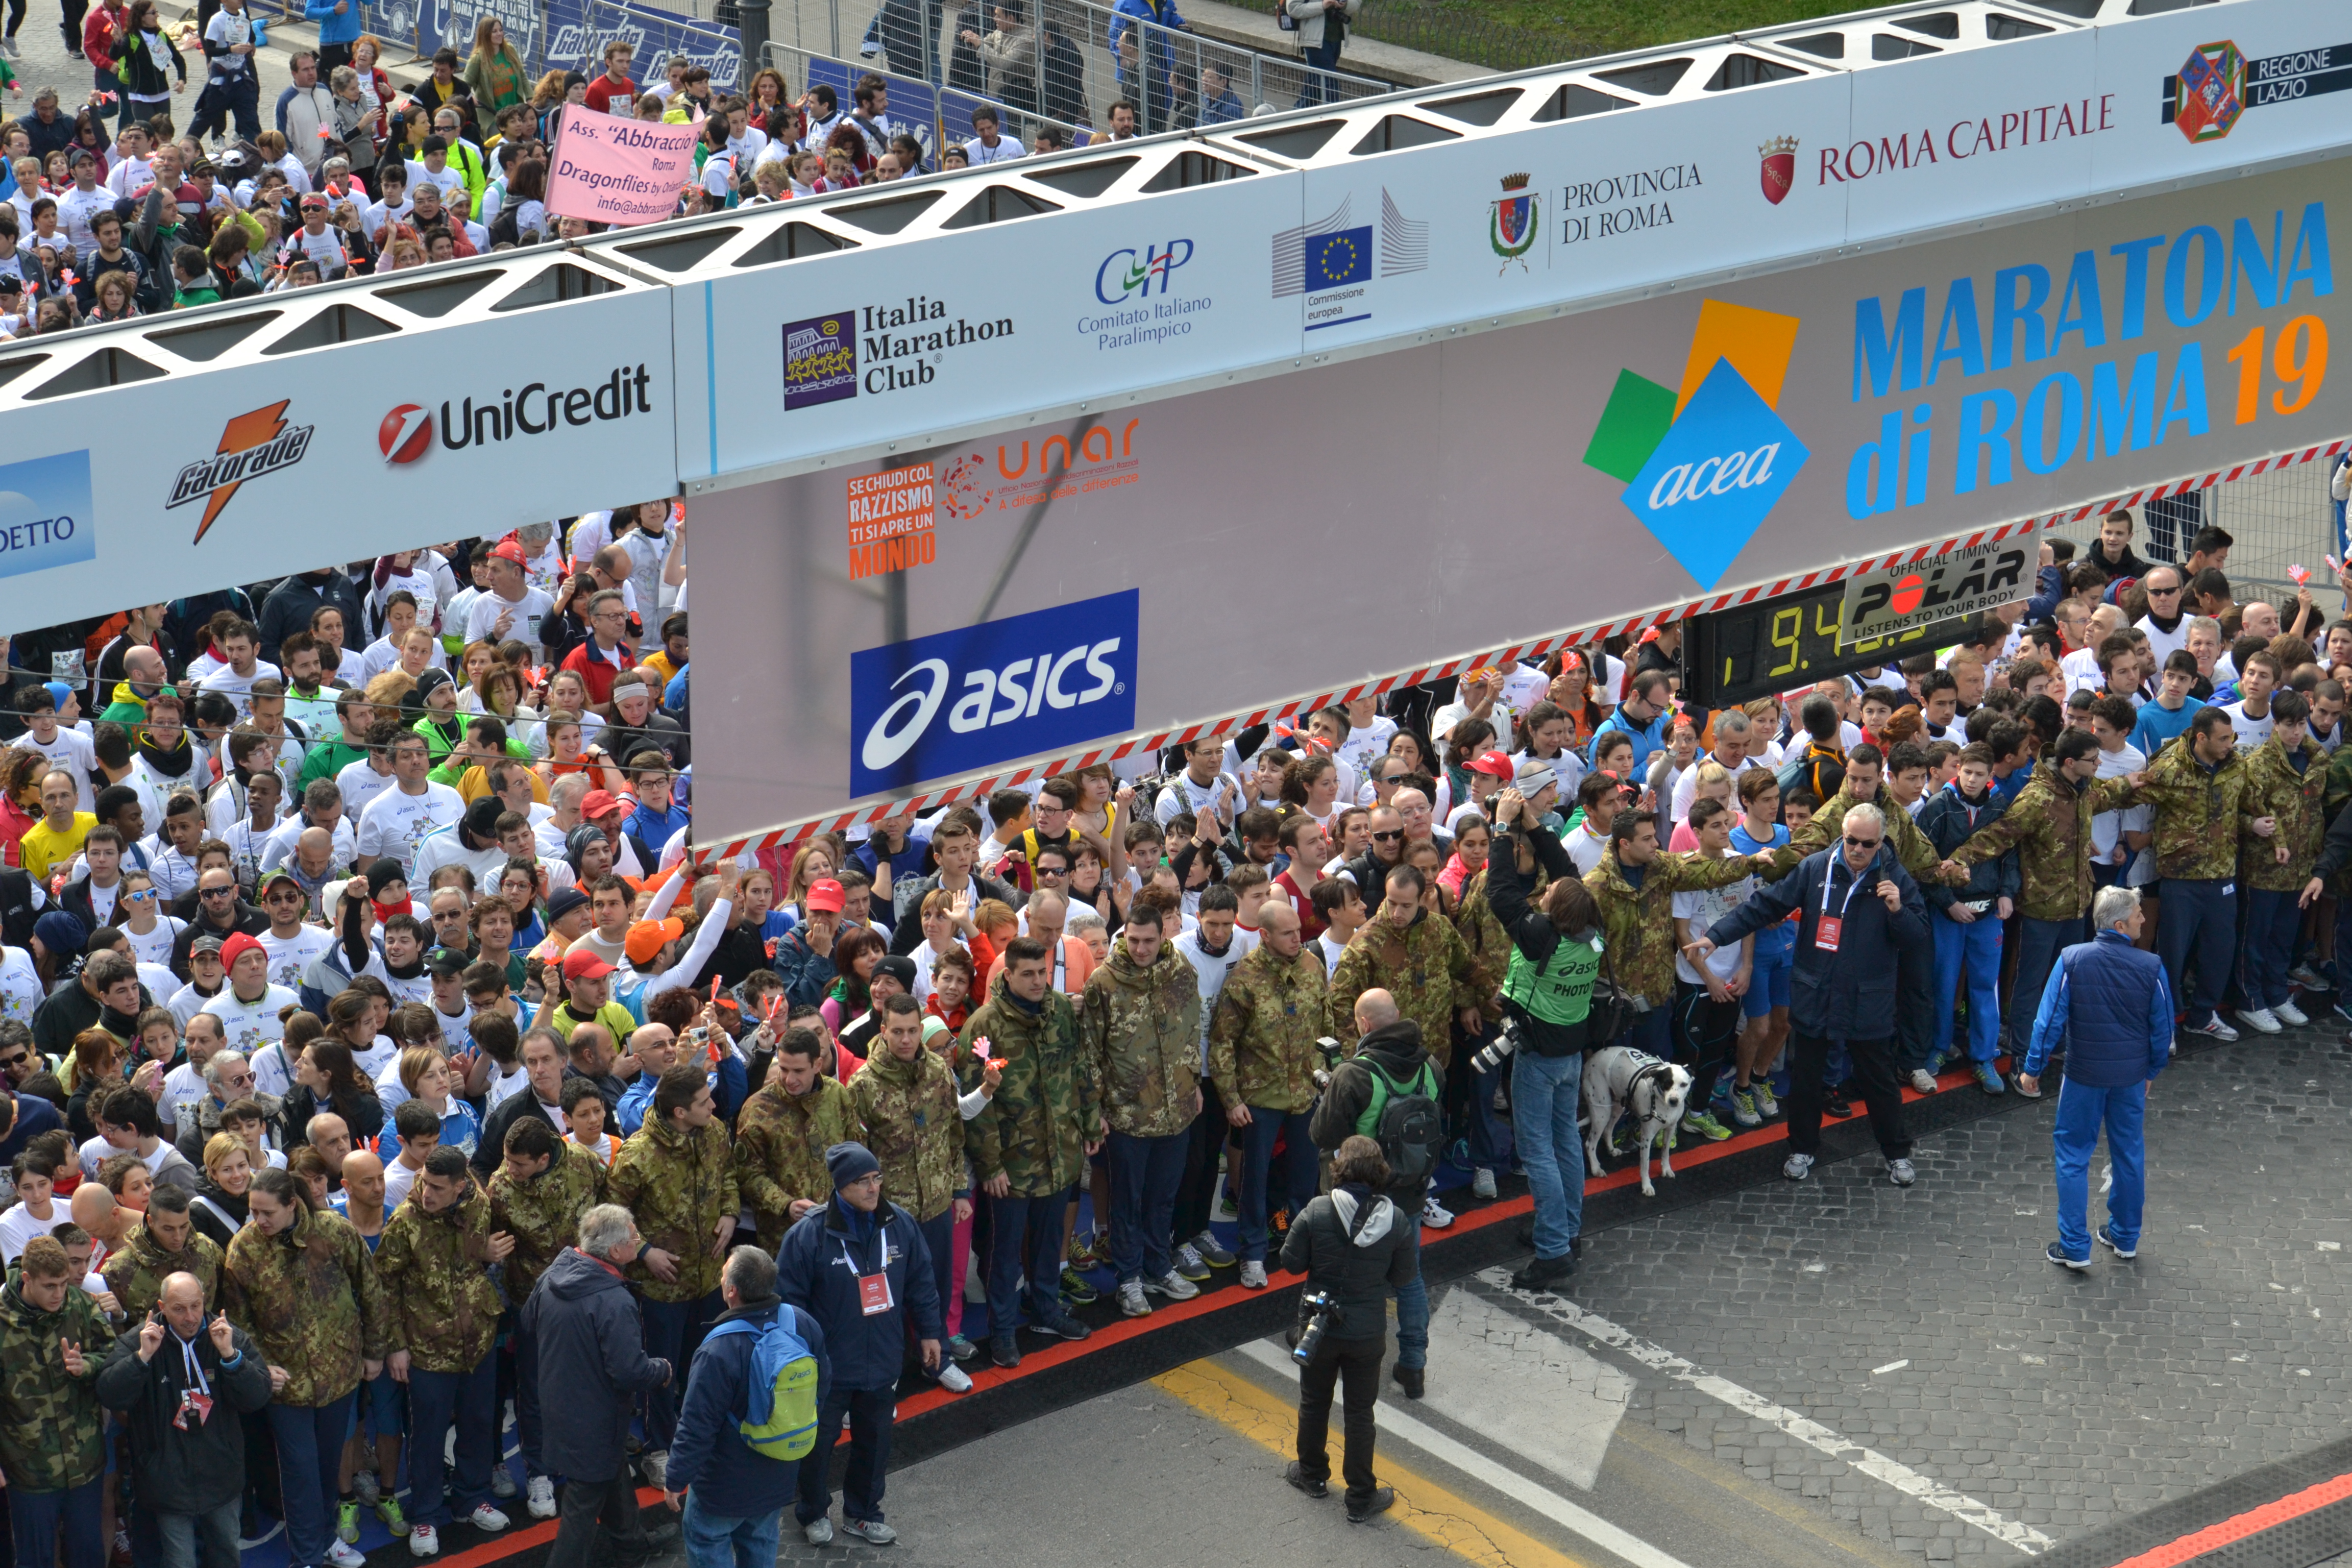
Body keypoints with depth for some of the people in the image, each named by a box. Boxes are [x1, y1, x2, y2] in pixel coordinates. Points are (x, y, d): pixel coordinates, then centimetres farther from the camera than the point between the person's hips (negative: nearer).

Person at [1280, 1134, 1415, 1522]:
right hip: (1368, 1331, 0)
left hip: (1319, 1327, 0)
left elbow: (1291, 1261, -12)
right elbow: (1405, 1275, -6)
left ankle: (1313, 1474, 40)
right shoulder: (1396, 1220, -16)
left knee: (1314, 1403, 21)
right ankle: (1361, 1498, 19)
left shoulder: (1317, 1212, -20)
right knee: (1360, 1412, 13)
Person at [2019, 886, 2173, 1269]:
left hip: (2084, 1076, -2)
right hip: (2132, 1075, 2)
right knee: (2129, 1154, 19)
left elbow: (2050, 1020, -13)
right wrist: (2151, 1071, 15)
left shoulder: (2072, 960, -16)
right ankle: (2125, 1237, 31)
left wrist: (2033, 1068, -1)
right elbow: (2162, 1029, -2)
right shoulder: (2151, 967, -12)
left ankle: (2075, 1248, 10)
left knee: (2073, 1155, 10)